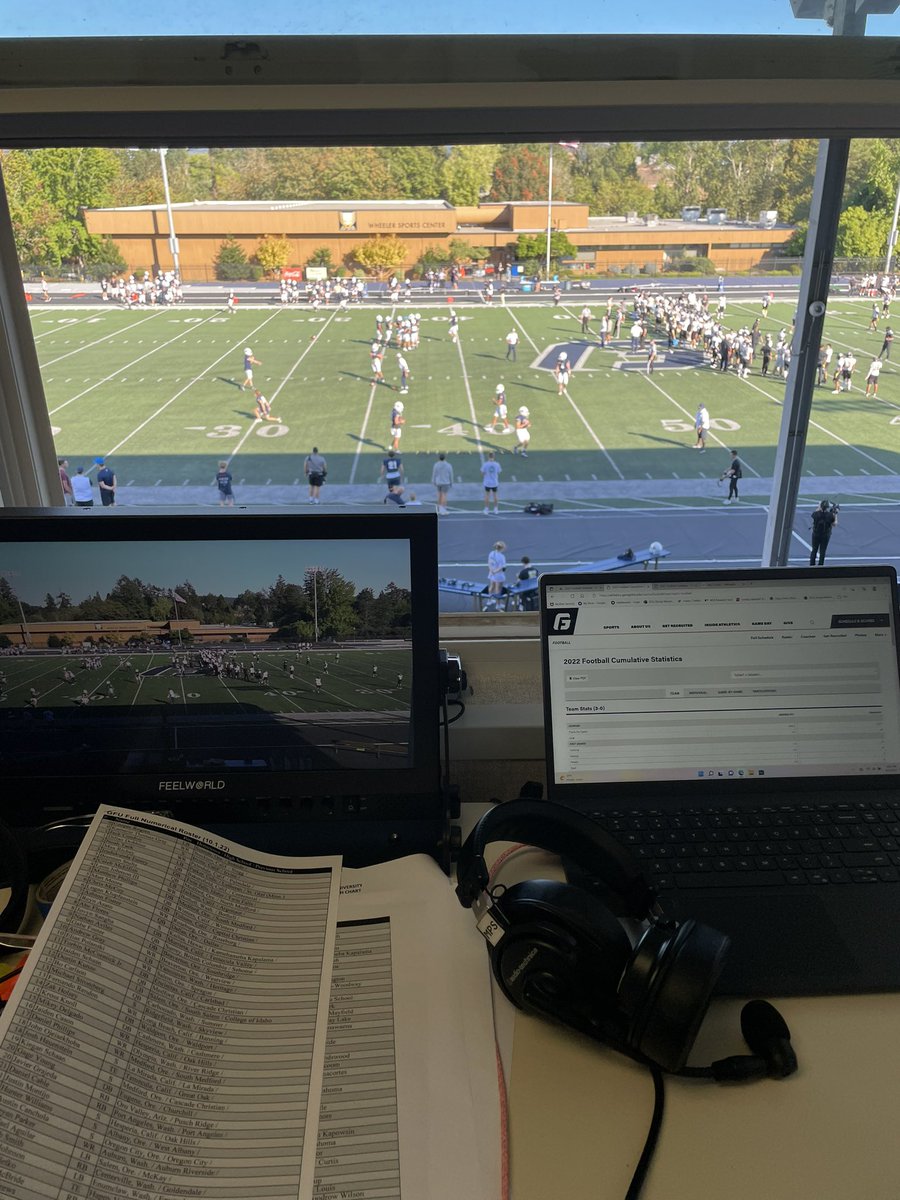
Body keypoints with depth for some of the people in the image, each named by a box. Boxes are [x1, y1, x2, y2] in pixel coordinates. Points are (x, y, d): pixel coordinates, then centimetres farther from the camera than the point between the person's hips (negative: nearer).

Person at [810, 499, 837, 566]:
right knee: (822, 552, 10)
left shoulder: (816, 514, -18)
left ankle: (812, 565, 19)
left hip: (816, 535, 1)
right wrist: (835, 516, 6)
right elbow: (834, 524, -4)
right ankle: (820, 565, 15)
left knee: (814, 551, 14)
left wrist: (819, 508, 13)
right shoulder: (830, 515, -19)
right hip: (825, 536, -1)